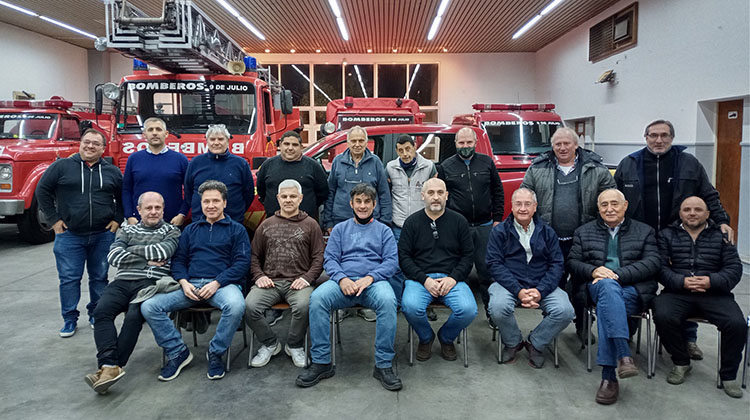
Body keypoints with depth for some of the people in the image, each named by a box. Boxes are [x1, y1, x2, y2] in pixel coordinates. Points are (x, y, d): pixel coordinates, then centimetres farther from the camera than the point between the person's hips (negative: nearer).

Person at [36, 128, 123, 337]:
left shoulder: (112, 171, 7)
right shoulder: (61, 166, 0)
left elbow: (123, 197, 15)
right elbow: (42, 191, 4)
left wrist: (117, 219, 5)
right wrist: (54, 219, -2)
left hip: (103, 235, 2)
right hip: (69, 235, -1)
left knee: (100, 277, 9)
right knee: (69, 278, 1)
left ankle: (97, 315, 24)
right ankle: (69, 319, 13)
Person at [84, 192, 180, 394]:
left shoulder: (171, 231, 16)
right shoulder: (127, 230, 24)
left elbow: (164, 250, -7)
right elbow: (113, 256, 7)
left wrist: (131, 249, 3)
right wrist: (147, 257, -1)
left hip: (151, 282, -3)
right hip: (122, 281, 3)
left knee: (133, 316, -31)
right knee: (101, 311, -27)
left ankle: (110, 366, -27)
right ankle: (110, 366, -35)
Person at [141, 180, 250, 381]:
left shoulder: (236, 229, 10)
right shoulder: (191, 230, 23)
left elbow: (242, 263, -1)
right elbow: (178, 260, 17)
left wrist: (216, 283, -13)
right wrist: (184, 282, -4)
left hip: (222, 283, -4)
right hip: (191, 284, 4)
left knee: (236, 306, -37)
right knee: (149, 306, -16)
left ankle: (215, 353, -11)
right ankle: (178, 352, -1)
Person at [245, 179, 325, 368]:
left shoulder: (310, 225, 11)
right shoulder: (266, 225, 19)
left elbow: (319, 257, 6)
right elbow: (255, 256, 20)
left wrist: (307, 278, -9)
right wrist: (259, 276, 2)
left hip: (298, 282, -2)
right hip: (270, 281, 3)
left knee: (303, 305, -34)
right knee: (249, 306, -25)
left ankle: (294, 345, -3)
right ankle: (270, 344, 3)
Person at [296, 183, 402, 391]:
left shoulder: (383, 230, 19)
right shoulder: (340, 229, 22)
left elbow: (392, 261, 7)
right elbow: (330, 259, 11)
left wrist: (369, 278, -12)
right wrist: (342, 278, -11)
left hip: (374, 281, -1)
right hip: (343, 281, 1)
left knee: (388, 300, -36)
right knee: (317, 298, -30)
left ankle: (384, 365, -25)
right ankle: (321, 362, -20)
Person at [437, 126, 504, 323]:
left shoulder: (487, 162, 7)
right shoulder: (446, 166, 4)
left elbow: (498, 192, 11)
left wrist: (497, 219, 6)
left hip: (484, 226, 1)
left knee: (486, 269, 4)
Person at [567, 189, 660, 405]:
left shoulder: (644, 231, 18)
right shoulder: (584, 232, 22)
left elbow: (652, 263, 2)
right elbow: (573, 262, 12)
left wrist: (617, 274, -13)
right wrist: (593, 271, -11)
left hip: (634, 289, 0)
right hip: (598, 286, 0)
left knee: (606, 305, -35)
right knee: (608, 286, -39)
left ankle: (608, 375, -36)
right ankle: (623, 355, -47)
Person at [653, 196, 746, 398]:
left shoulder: (720, 236, 14)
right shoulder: (667, 235, 12)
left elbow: (734, 268, 6)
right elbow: (660, 267, 1)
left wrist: (712, 281, -14)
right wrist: (681, 281, -17)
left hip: (714, 294, 1)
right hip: (677, 292, -1)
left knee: (737, 324, -26)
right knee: (663, 317, -30)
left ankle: (729, 374, -1)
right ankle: (681, 363, -2)